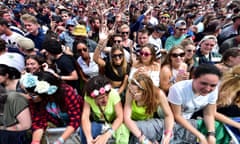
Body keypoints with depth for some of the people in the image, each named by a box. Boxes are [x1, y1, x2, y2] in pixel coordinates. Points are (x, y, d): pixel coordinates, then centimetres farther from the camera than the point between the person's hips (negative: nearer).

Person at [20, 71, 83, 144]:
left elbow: (75, 120, -32)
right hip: (60, 126, 3)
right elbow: (38, 122, -17)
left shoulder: (67, 92, -34)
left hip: (77, 123, -2)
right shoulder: (33, 100, -21)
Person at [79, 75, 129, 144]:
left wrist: (106, 135, -44)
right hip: (97, 123, 1)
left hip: (113, 123, -1)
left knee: (122, 132, -33)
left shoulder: (114, 94, -27)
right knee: (84, 131, -29)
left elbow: (120, 117, -30)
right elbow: (85, 117, -30)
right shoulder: (88, 97, -22)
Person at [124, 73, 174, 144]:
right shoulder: (130, 92, -29)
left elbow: (168, 115, -15)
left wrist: (168, 135, -31)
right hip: (133, 124, 0)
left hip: (151, 123, 1)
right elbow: (126, 118, -33)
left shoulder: (158, 94, -28)